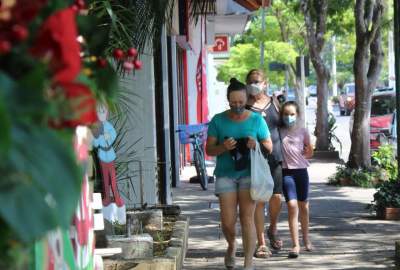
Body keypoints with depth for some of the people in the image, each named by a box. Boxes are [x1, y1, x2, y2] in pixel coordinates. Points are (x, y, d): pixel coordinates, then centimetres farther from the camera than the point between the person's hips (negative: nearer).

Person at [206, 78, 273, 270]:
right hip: (225, 174, 1)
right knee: (228, 221, -3)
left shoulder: (256, 120, 3)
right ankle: (231, 246, 30)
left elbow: (269, 147, 7)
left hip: (249, 173, 0)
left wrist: (256, 145, -15)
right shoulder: (218, 120, 3)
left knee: (247, 218, -7)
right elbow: (209, 149, 3)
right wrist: (223, 147, -18)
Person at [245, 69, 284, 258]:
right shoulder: (245, 106, 1)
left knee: (276, 197, 0)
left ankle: (272, 229, 29)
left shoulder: (274, 102, 12)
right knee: (259, 200, -3)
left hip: (275, 157, 3)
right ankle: (261, 244, 4)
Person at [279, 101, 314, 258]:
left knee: (303, 205, 13)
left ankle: (306, 239, 32)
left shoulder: (302, 131, 4)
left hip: (301, 170, 2)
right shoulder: (279, 131, 1)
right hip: (286, 171, -2)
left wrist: (305, 154, -3)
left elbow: (310, 153, 13)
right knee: (292, 205, -13)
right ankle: (295, 245, -12)